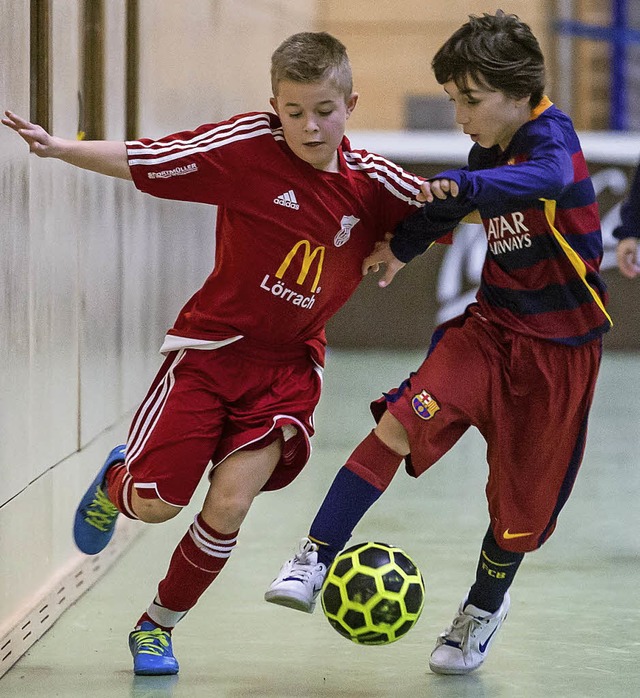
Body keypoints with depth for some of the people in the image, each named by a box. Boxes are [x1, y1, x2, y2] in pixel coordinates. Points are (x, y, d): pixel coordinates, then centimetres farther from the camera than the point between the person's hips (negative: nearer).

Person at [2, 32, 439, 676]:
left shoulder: (371, 182, -4)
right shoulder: (249, 145, -13)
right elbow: (142, 161, -11)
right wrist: (58, 148, -21)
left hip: (290, 364, 2)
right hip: (212, 346, -2)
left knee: (229, 503, -11)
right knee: (154, 503, -5)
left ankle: (157, 625, 14)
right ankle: (114, 483, 36)